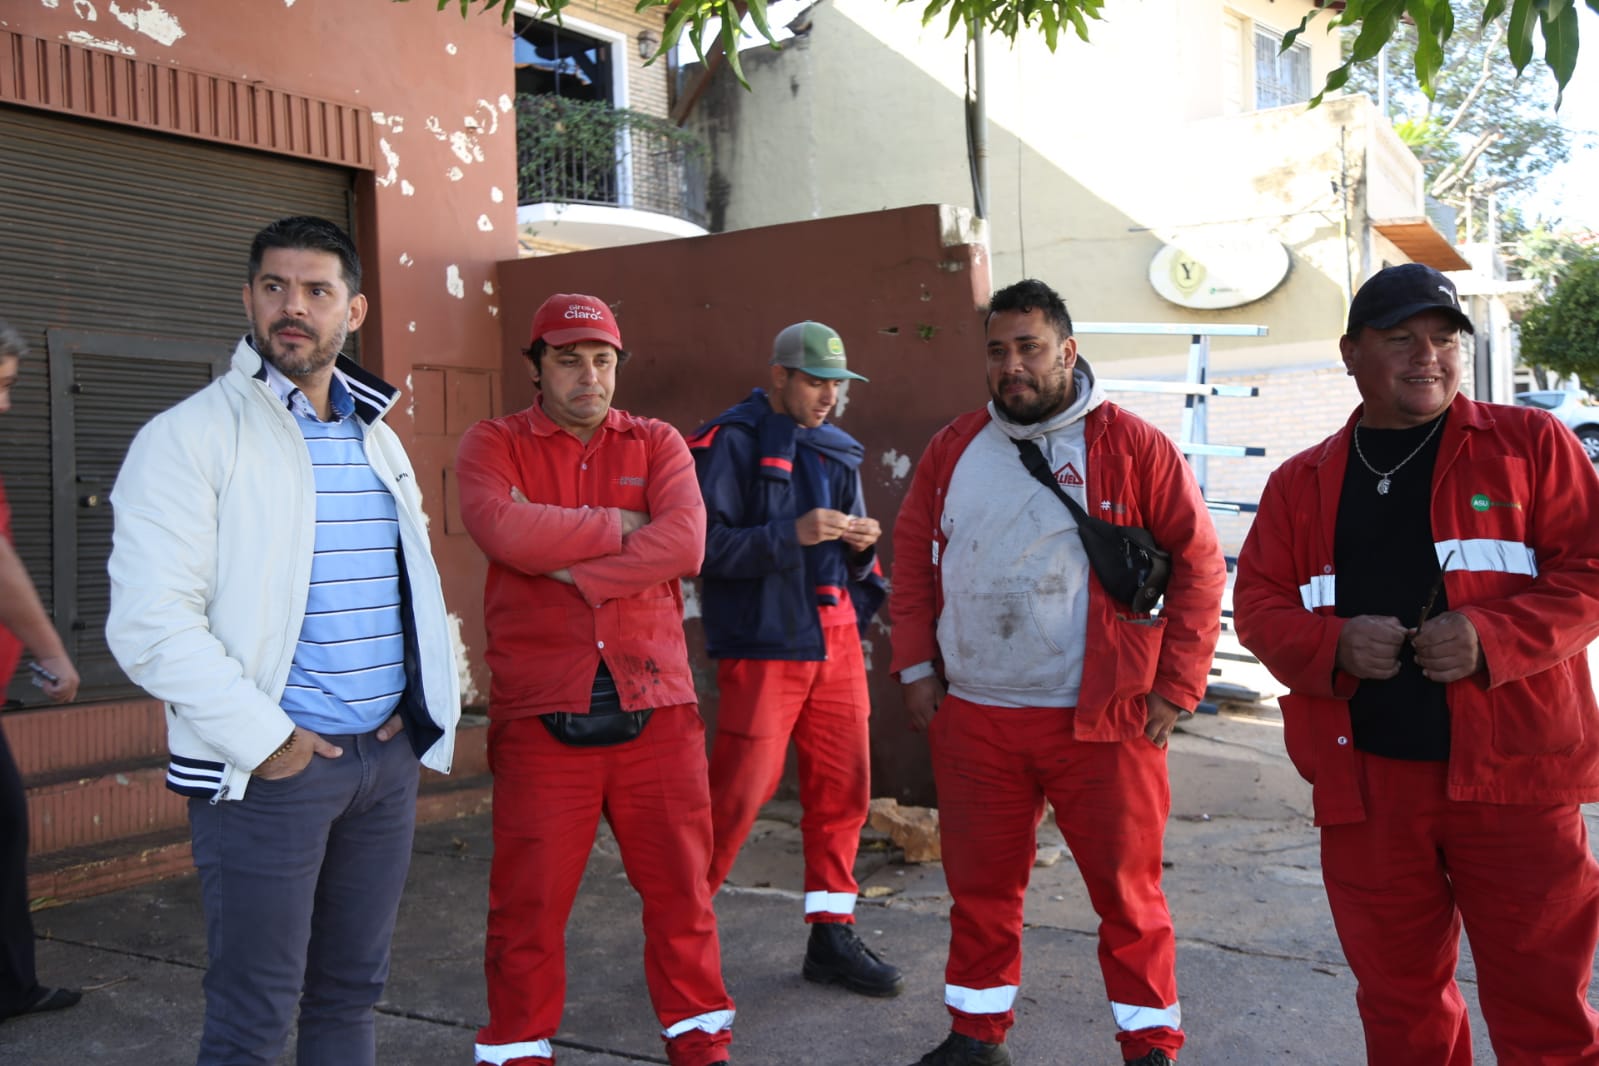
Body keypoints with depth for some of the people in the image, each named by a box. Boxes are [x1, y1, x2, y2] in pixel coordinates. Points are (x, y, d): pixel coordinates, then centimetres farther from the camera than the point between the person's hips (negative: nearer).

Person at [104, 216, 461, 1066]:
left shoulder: (380, 440, 13)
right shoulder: (190, 437, -8)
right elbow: (150, 622, -15)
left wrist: (428, 700, 7)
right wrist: (262, 738, -16)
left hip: (388, 755, 6)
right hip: (268, 767, -5)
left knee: (350, 994, 16)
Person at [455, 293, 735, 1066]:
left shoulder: (657, 443, 9)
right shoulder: (492, 445, 5)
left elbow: (686, 540, -8)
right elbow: (503, 531, -16)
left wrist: (579, 572, -13)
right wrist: (617, 525, -8)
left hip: (656, 705, 2)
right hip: (540, 714, -1)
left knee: (680, 884, 10)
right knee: (529, 899, 6)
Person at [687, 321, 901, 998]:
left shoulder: (837, 452, 15)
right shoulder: (729, 442, -6)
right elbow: (707, 545, -15)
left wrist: (862, 547, -3)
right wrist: (792, 533, -23)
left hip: (834, 641, 7)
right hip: (762, 646, -6)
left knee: (843, 786, 8)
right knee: (738, 792, -2)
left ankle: (832, 936, 22)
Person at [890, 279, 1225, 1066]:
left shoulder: (1133, 446, -3)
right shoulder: (953, 449, 8)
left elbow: (1198, 562, -3)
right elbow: (913, 557, 13)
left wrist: (1177, 685, -7)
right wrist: (916, 665, 6)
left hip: (1102, 721, -3)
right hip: (972, 717, 4)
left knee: (1128, 892, 6)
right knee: (980, 889, 14)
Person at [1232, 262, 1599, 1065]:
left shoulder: (1530, 444, 4)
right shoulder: (1301, 483, 10)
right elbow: (1257, 602, 8)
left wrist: (1493, 637, -18)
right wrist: (1333, 645, -12)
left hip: (1512, 774, -2)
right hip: (1365, 784, 2)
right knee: (1398, 1000, 15)